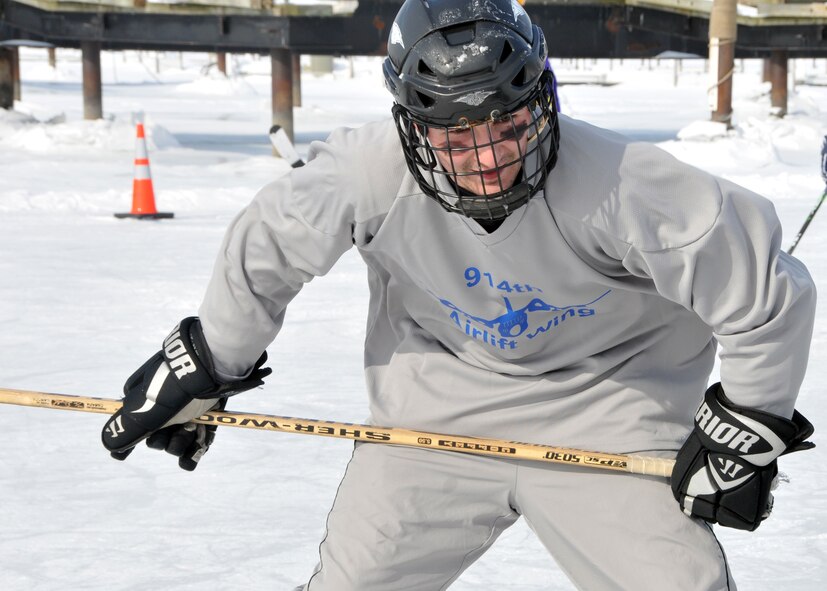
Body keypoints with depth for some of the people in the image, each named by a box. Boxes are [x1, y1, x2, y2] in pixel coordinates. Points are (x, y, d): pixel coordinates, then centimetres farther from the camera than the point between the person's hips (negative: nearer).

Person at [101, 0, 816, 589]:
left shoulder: (620, 185, -32)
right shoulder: (370, 173, -25)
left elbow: (768, 290, -20)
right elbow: (266, 247, -5)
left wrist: (745, 433, -12)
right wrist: (203, 368, 6)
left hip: (602, 402, -2)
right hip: (439, 399, 2)